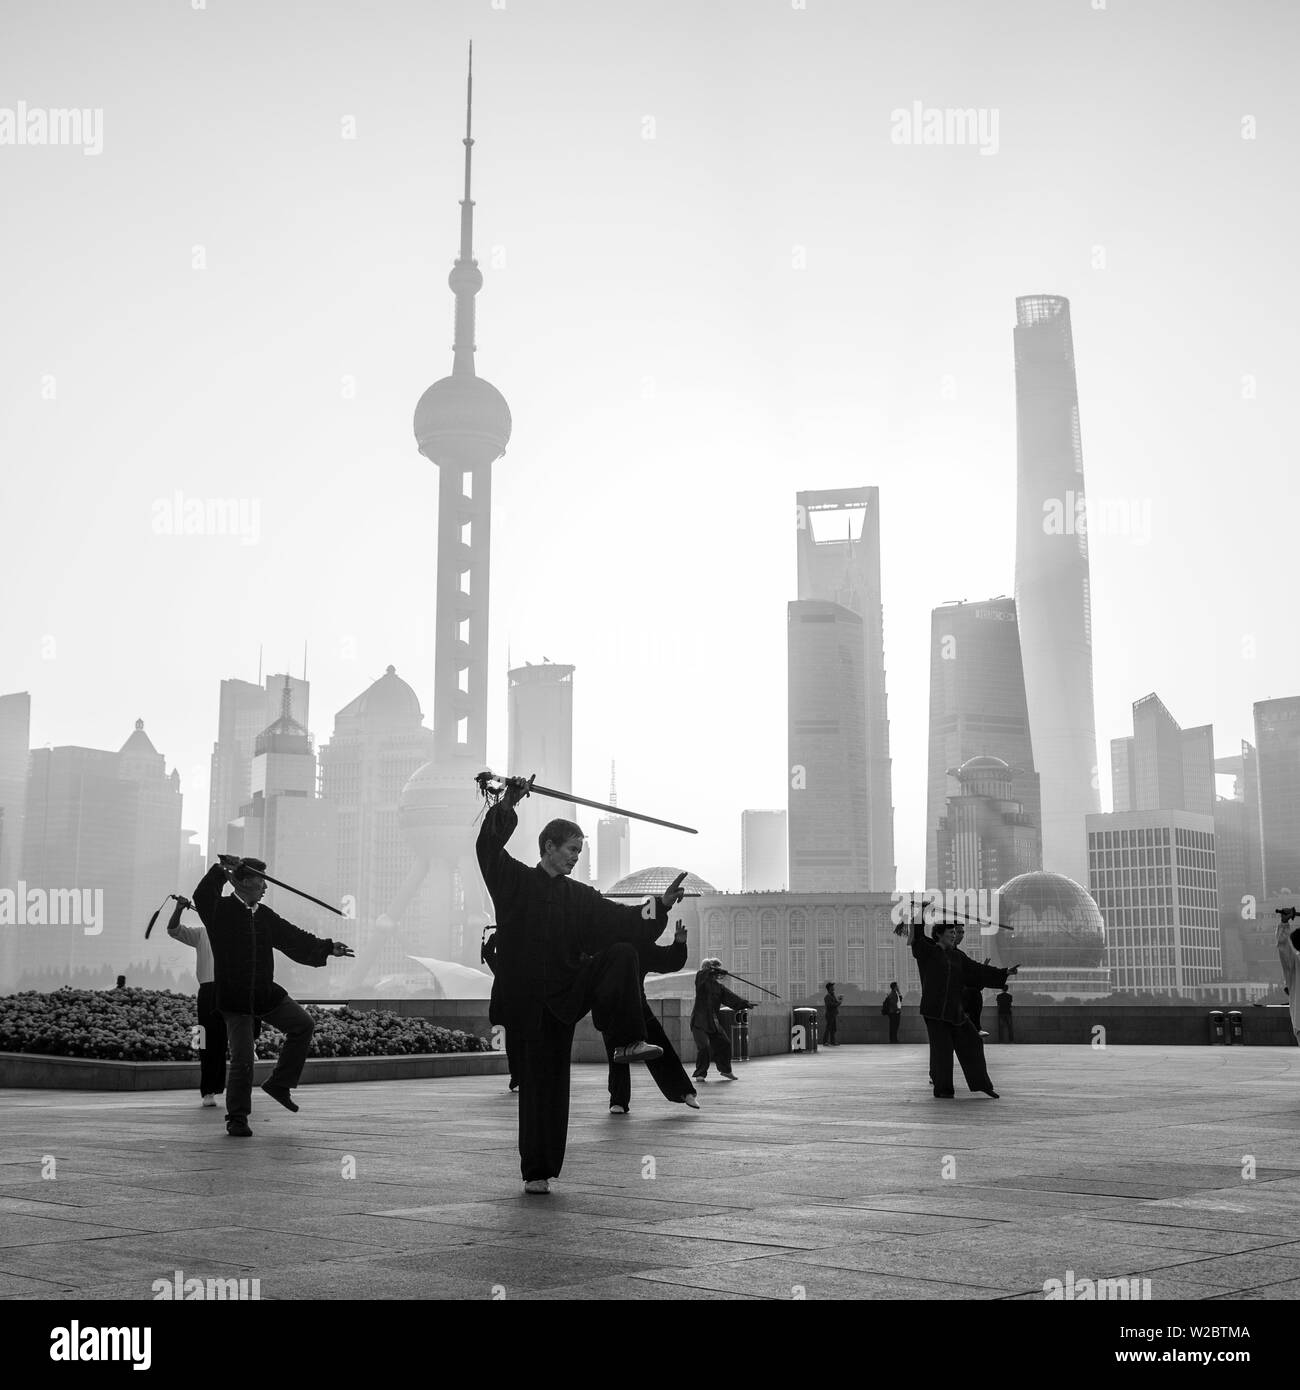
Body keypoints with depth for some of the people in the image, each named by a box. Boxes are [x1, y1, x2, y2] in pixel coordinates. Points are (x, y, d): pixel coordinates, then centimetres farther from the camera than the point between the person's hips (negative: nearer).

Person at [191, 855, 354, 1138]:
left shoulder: (264, 915, 11)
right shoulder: (221, 910, -8)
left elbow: (293, 938, 11)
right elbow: (202, 896, -28)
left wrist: (327, 948, 3)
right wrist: (221, 870, -34)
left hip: (267, 994, 7)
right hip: (234, 999, -6)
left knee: (303, 1022, 1)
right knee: (242, 1059, -8)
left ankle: (279, 1083, 14)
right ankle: (236, 1119, 8)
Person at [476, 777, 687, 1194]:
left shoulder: (579, 897, 11)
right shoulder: (515, 882, 1)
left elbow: (617, 920, 2)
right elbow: (489, 847, -12)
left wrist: (660, 905, -11)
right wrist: (506, 805, -25)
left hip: (568, 990, 3)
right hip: (530, 999, -3)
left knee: (622, 953, -21)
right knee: (540, 1085, -1)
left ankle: (627, 1041, -21)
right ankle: (536, 1172, 12)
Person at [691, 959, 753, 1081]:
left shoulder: (719, 986, 11)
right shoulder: (701, 979, -5)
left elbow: (730, 997, 5)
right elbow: (703, 972, -27)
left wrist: (744, 1003, -6)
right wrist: (715, 971, -37)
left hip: (713, 1022, 6)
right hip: (699, 1021, -6)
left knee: (724, 1043, 9)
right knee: (703, 1046, -15)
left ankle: (725, 1070, 28)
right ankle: (700, 1074, -2)